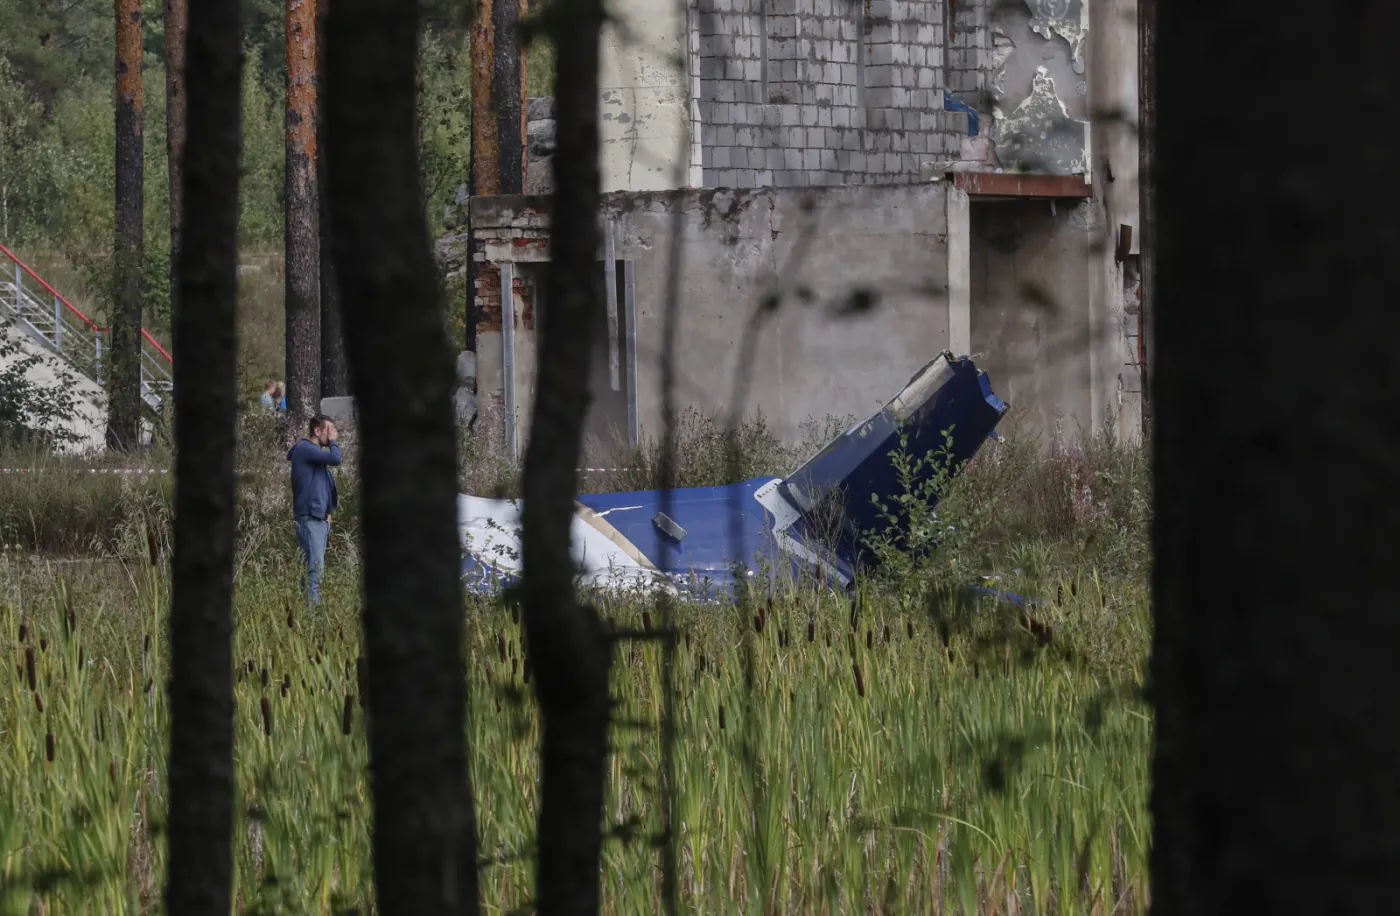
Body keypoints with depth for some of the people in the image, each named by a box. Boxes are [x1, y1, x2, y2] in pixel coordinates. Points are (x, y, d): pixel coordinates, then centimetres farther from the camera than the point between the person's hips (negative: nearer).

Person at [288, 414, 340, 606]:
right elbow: (335, 459, -22)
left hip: (321, 518, 10)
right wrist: (333, 441, -4)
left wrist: (329, 512, 14)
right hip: (309, 518, -10)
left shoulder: (316, 452, 20)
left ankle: (308, 606, 10)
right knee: (315, 568, -15)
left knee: (315, 567, 8)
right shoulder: (305, 449, -10)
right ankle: (313, 608, -18)